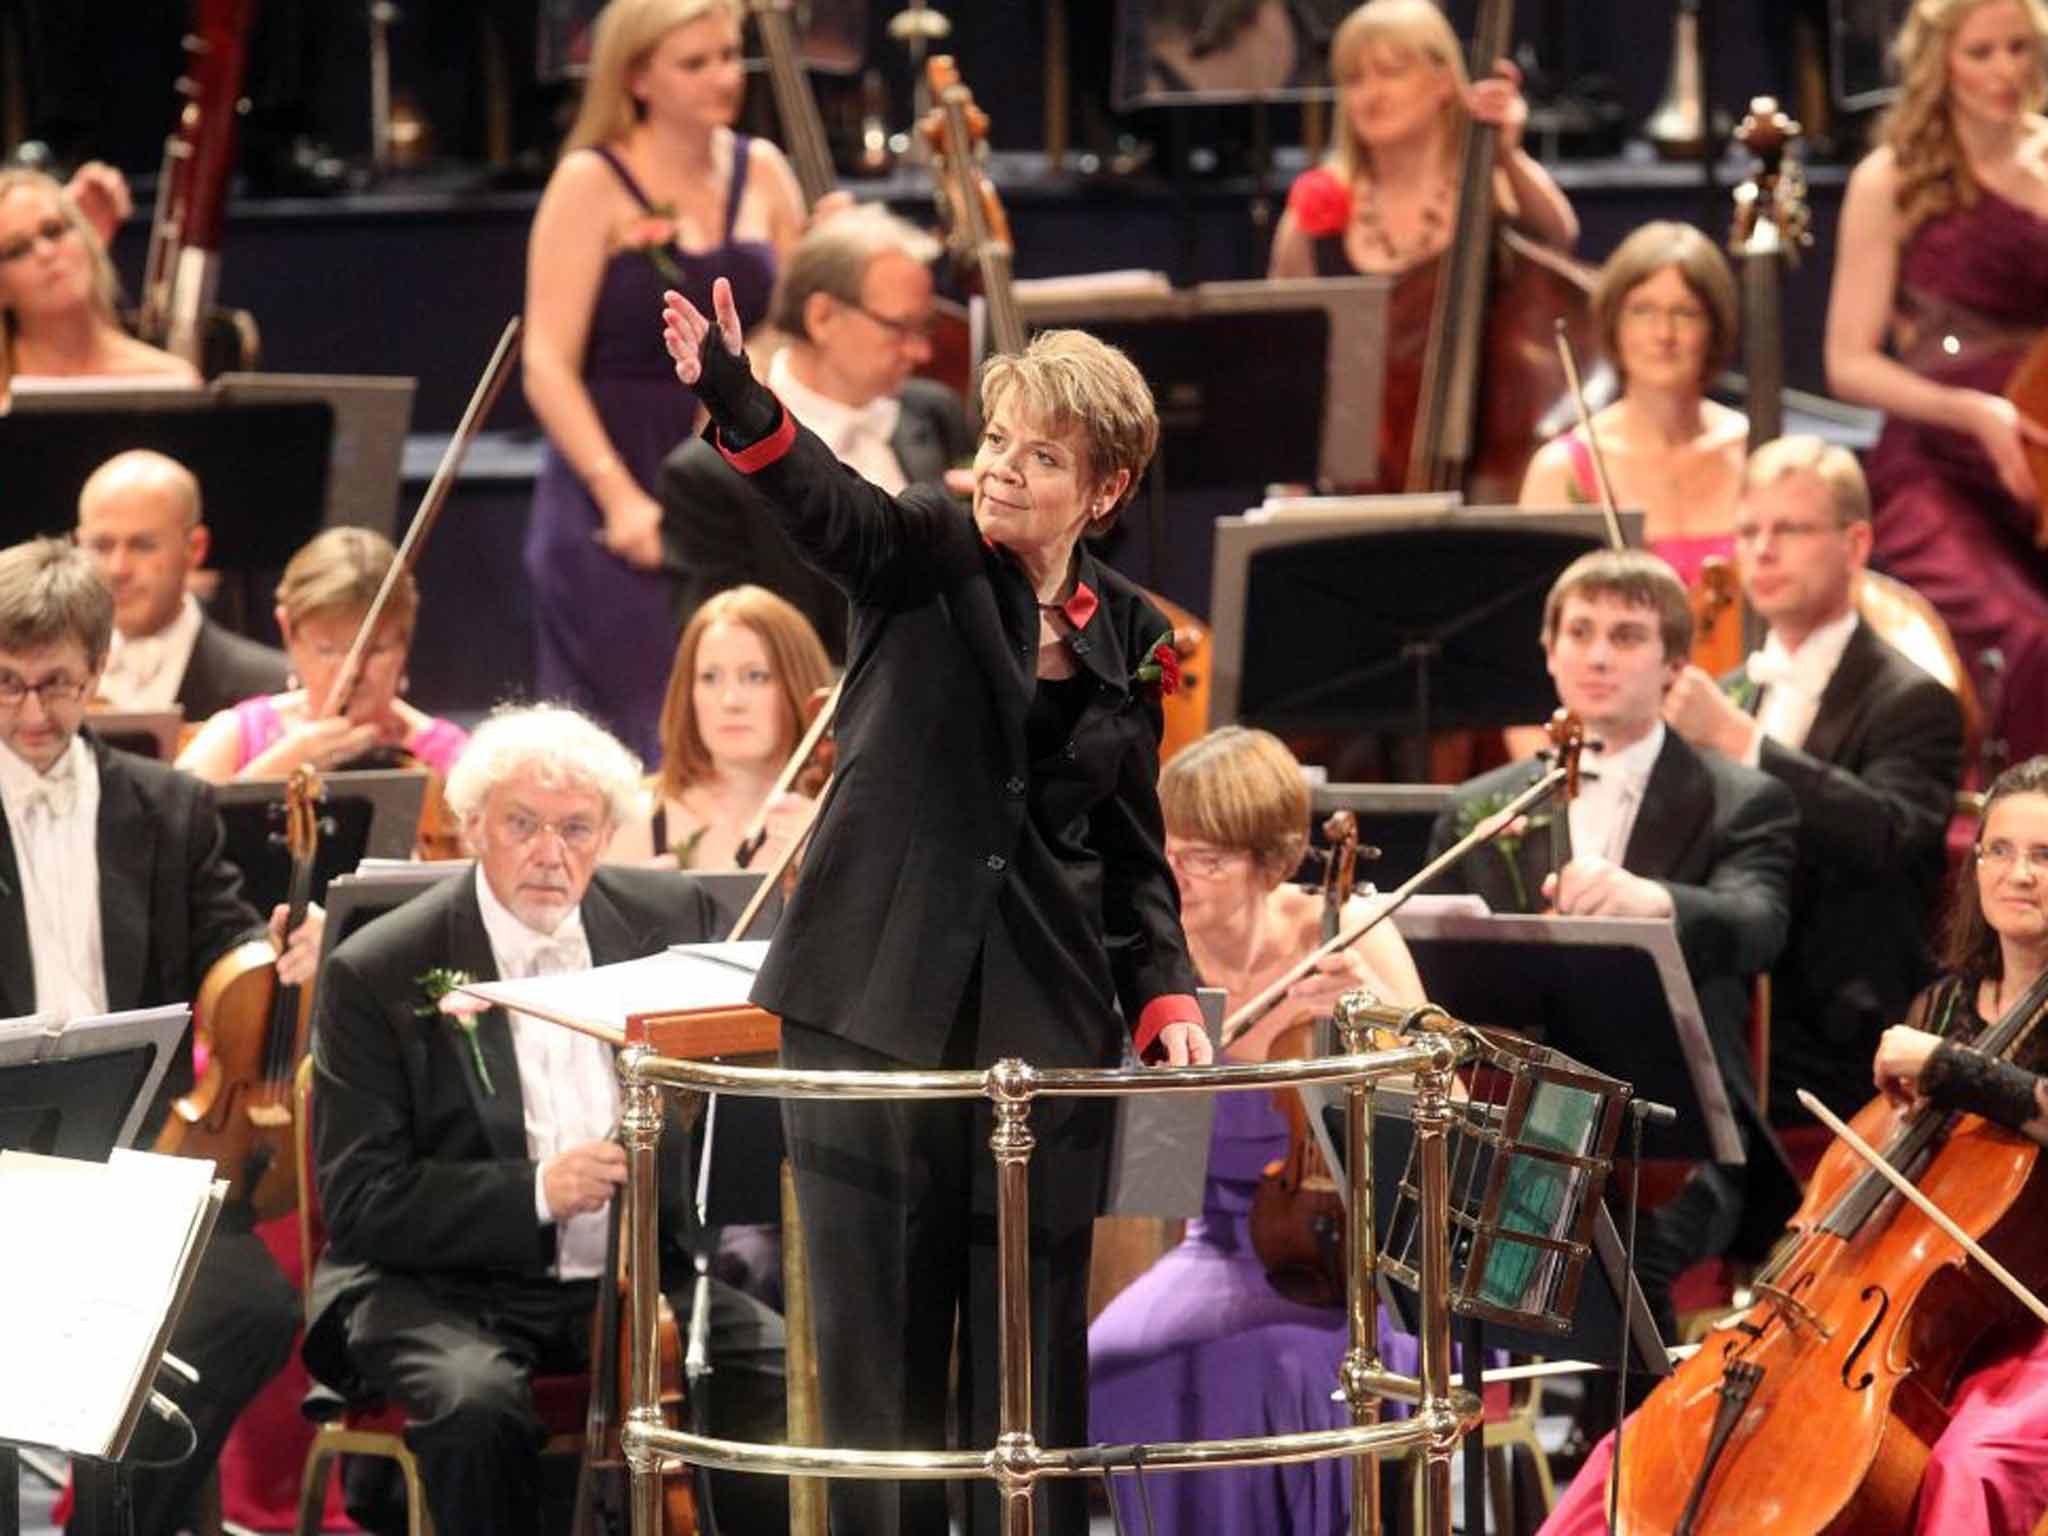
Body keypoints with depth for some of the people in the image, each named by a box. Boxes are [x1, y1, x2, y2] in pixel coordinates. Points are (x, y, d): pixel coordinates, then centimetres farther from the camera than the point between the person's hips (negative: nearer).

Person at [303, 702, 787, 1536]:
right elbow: (360, 1200, -10)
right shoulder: (377, 974, -5)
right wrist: (535, 1192, -21)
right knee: (477, 1402, -35)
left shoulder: (668, 918, 6)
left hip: (637, 1274, 3)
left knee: (792, 1375, -21)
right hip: (445, 1288, -3)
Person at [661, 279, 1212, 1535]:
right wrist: (734, 396, -43)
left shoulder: (1132, 641, 9)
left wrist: (1166, 992, 1)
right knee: (879, 1337, 2)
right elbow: (825, 503, -23)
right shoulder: (926, 563, -1)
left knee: (1031, 1345, 5)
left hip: (1046, 1032, 2)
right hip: (880, 1006, -2)